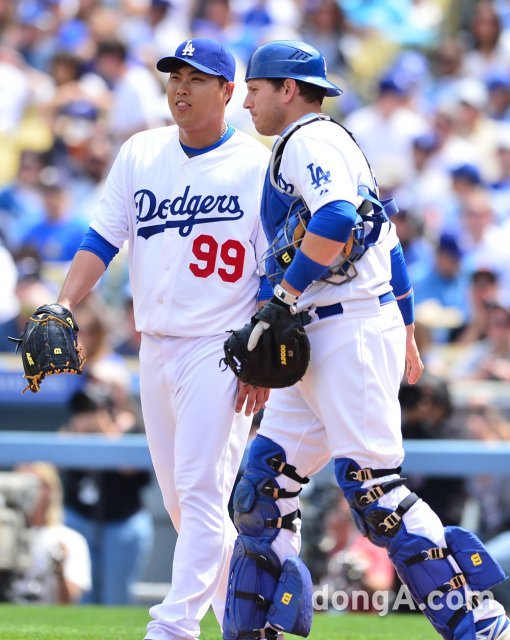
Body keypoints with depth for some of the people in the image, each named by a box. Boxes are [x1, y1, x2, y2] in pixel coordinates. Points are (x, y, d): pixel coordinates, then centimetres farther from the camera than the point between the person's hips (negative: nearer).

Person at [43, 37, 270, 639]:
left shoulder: (259, 166, -4)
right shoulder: (139, 154, 9)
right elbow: (101, 239, 5)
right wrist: (63, 308, -10)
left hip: (220, 351, -6)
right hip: (155, 349, 6)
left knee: (201, 490, -13)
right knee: (178, 499, 10)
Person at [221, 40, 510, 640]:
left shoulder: (308, 139, -6)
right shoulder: (335, 143, 25)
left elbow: (336, 218, -25)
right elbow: (387, 244, 27)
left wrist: (283, 299, -21)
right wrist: (405, 336, 31)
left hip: (352, 331, -10)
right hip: (319, 343, 10)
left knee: (371, 485, -14)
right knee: (263, 482, 7)